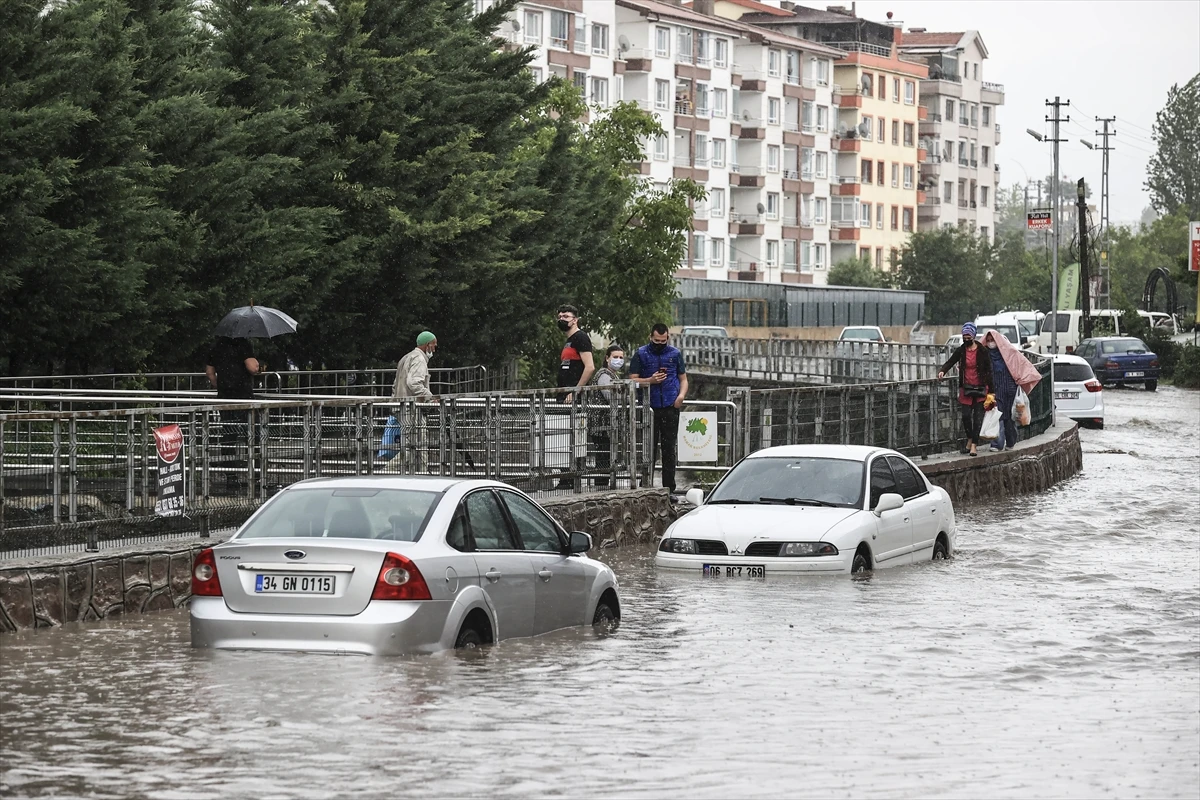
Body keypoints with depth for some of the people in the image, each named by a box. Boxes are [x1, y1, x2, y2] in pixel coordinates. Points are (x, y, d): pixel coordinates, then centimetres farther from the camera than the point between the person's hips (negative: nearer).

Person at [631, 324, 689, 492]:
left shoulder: (675, 354, 12)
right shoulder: (641, 354, 6)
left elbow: (683, 379, 16)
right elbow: (633, 380, 2)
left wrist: (681, 395, -3)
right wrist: (650, 381, -15)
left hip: (670, 408, 2)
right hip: (649, 409, -2)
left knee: (669, 449, 3)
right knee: (649, 449, -2)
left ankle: (669, 488, 7)